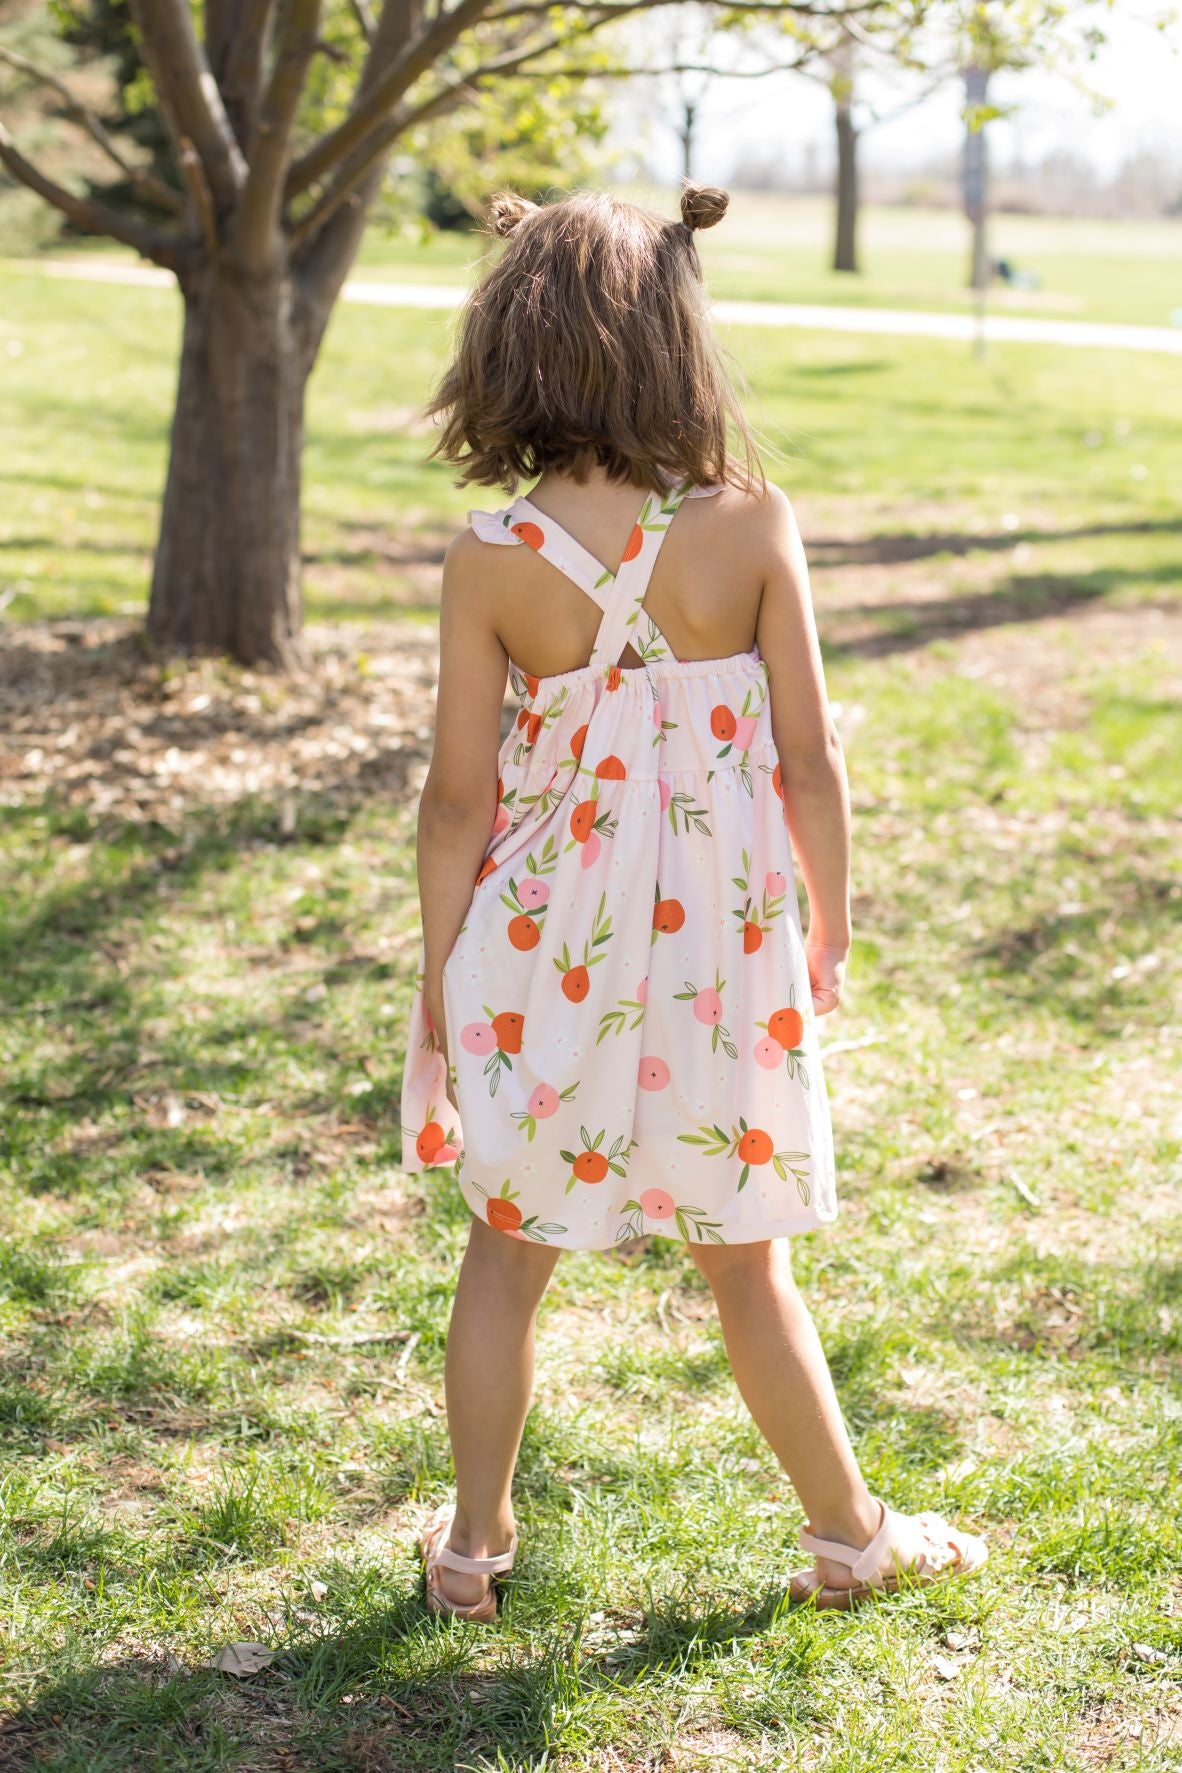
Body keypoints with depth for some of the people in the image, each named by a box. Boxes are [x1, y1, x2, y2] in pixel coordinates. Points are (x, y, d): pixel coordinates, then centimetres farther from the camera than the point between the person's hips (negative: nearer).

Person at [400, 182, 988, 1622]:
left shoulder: (491, 558, -12)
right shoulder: (752, 526, -12)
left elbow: (458, 796, -8)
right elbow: (811, 761, -7)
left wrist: (440, 971, 4)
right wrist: (830, 932, 7)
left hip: (545, 956, 0)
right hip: (723, 945, 0)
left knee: (508, 1246, 17)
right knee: (747, 1262, 16)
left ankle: (474, 1542, 28)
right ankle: (850, 1533, 31)